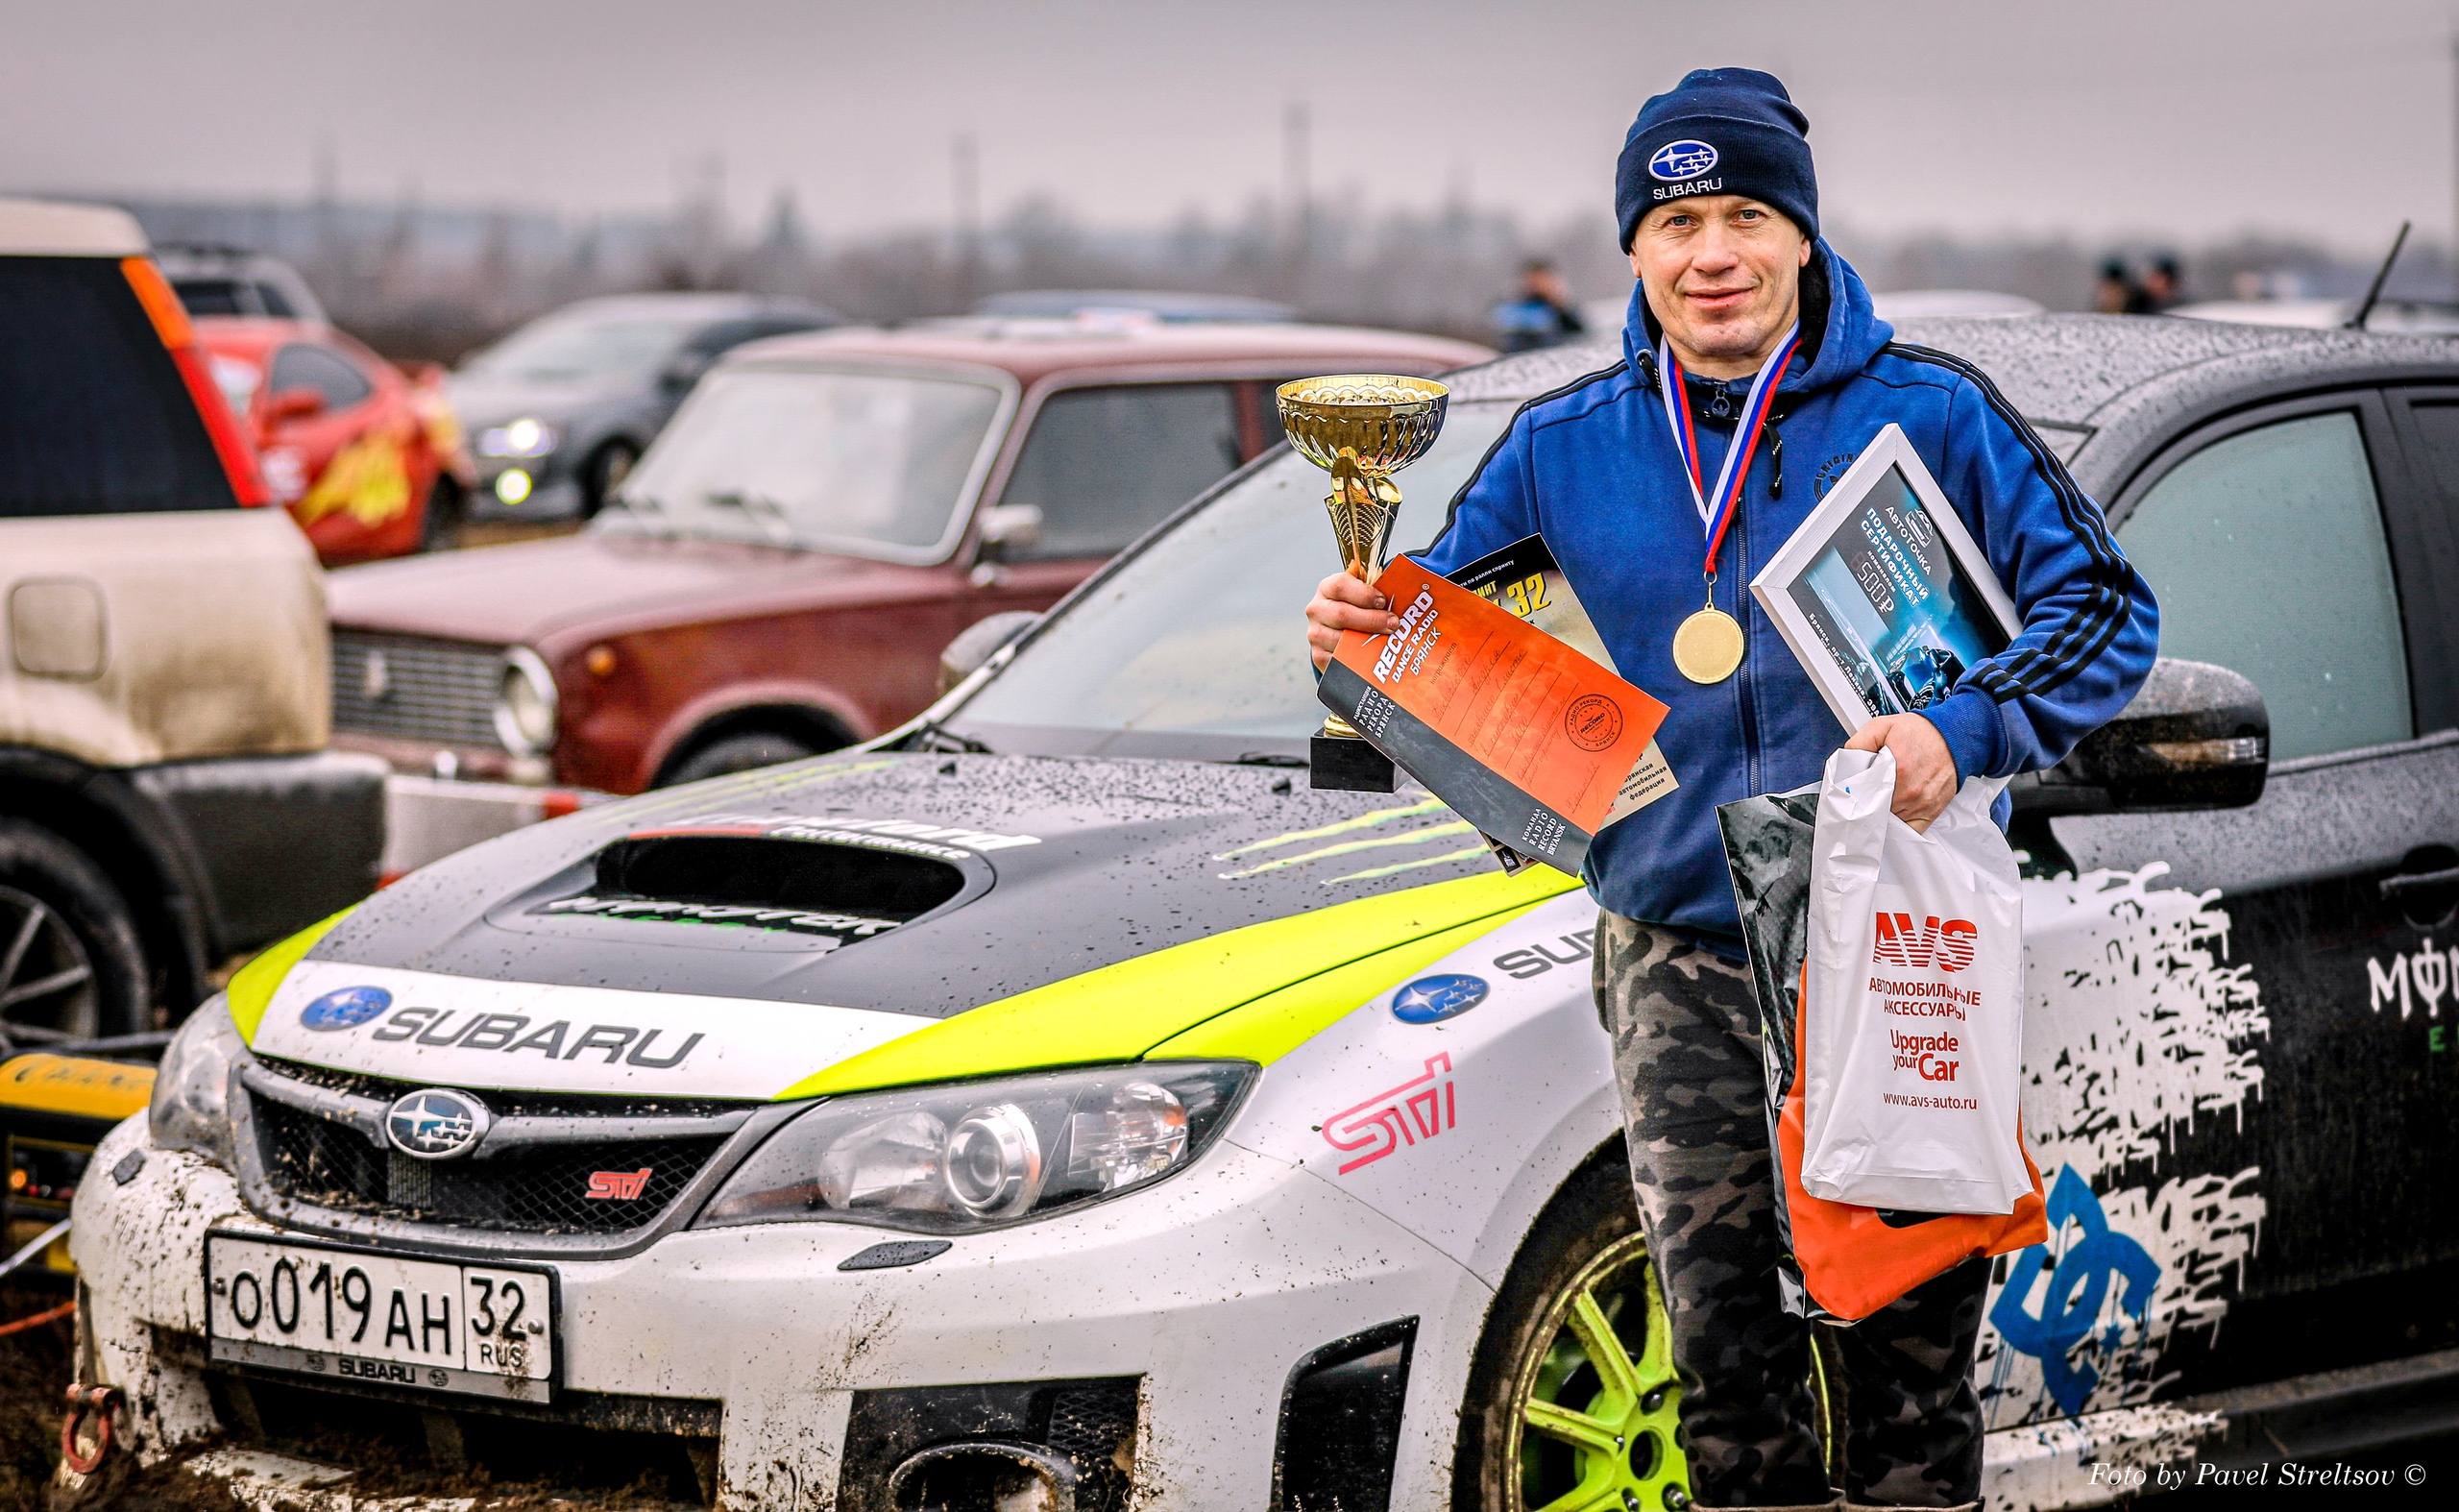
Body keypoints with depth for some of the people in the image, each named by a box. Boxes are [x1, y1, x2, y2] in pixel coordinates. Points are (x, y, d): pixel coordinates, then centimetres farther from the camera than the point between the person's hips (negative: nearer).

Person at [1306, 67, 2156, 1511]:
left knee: (1911, 1355, 3)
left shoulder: (1928, 412, -3)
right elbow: (1445, 612, 14)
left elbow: (2105, 605, -4)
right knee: (1725, 1350, 5)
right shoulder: (1565, 447, 5)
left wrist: (1964, 729, -20)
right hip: (1681, 966, 2)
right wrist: (1363, 626, -10)